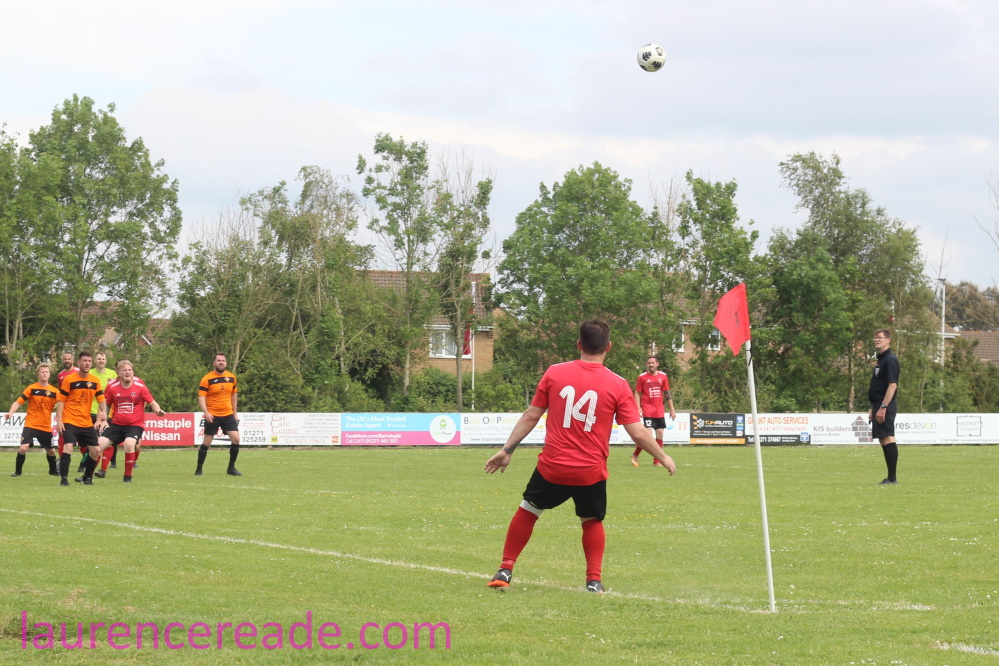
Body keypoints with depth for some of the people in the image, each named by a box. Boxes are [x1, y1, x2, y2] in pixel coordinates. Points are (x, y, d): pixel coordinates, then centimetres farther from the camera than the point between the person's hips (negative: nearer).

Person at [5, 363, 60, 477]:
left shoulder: (54, 392, 1)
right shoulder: (32, 389, -4)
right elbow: (18, 402, -7)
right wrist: (10, 412, -24)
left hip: (46, 427, 3)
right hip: (30, 425, -3)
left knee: (51, 451, 13)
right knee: (23, 448, -19)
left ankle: (53, 470, 39)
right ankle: (18, 471, 0)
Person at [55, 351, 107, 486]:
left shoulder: (95, 381, 4)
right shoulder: (69, 380, -7)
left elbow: (101, 400, 9)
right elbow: (60, 400, -5)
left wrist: (103, 415, -9)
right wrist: (59, 420, -12)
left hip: (87, 423, 5)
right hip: (70, 421, -5)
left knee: (94, 450, 4)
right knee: (68, 446, -23)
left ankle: (87, 477, 23)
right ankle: (64, 479, -17)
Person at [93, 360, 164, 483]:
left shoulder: (140, 387, -5)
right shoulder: (112, 387, 1)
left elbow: (152, 403, 0)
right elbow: (105, 404, 14)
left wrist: (158, 410, -20)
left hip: (135, 424, -3)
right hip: (116, 424, 3)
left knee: (129, 443, -30)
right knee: (99, 444, -8)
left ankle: (128, 476, -12)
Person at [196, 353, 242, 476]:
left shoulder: (231, 377, 6)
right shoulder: (207, 379, -8)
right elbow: (201, 397, -11)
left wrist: (235, 412, 18)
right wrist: (206, 413, -24)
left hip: (228, 414, 4)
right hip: (212, 416, -4)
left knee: (236, 439, -7)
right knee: (207, 442, 0)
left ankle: (231, 468, 7)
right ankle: (199, 469, 12)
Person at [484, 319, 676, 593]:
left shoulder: (554, 373, -3)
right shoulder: (617, 385, -6)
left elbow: (531, 416, 2)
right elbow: (638, 433, -6)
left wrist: (507, 450, 11)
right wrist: (663, 457, 10)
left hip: (552, 467, 0)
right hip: (591, 472, 0)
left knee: (527, 511, 19)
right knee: (592, 521, 22)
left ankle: (505, 571, 18)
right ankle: (594, 579, 13)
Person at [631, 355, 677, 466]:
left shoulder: (663, 376, 8)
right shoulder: (642, 377, -1)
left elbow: (667, 393, 14)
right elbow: (637, 393, 0)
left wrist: (672, 409, 11)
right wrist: (638, 408, -12)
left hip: (659, 411, 4)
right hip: (647, 410, -4)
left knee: (660, 434, 3)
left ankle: (656, 461, 10)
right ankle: (635, 455, 2)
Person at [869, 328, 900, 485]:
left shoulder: (890, 360, -12)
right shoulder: (881, 359, 18)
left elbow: (892, 385, -19)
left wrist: (883, 407, -23)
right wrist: (874, 408, 22)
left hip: (886, 406, -10)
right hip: (879, 405, 10)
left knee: (888, 439, -11)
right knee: (884, 440, 10)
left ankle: (892, 478, -11)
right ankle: (890, 478, 13)